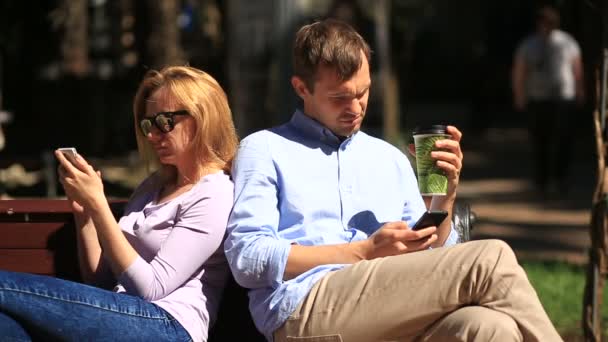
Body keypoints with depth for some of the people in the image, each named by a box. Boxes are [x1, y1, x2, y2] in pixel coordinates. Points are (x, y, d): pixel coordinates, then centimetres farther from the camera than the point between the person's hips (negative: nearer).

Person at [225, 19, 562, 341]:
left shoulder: (391, 159, 27)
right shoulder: (264, 150, 11)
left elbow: (426, 264, 22)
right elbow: (246, 258, -3)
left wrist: (443, 199, 4)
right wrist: (366, 252, -8)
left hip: (392, 311, 5)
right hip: (305, 310, -5)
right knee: (489, 260, -23)